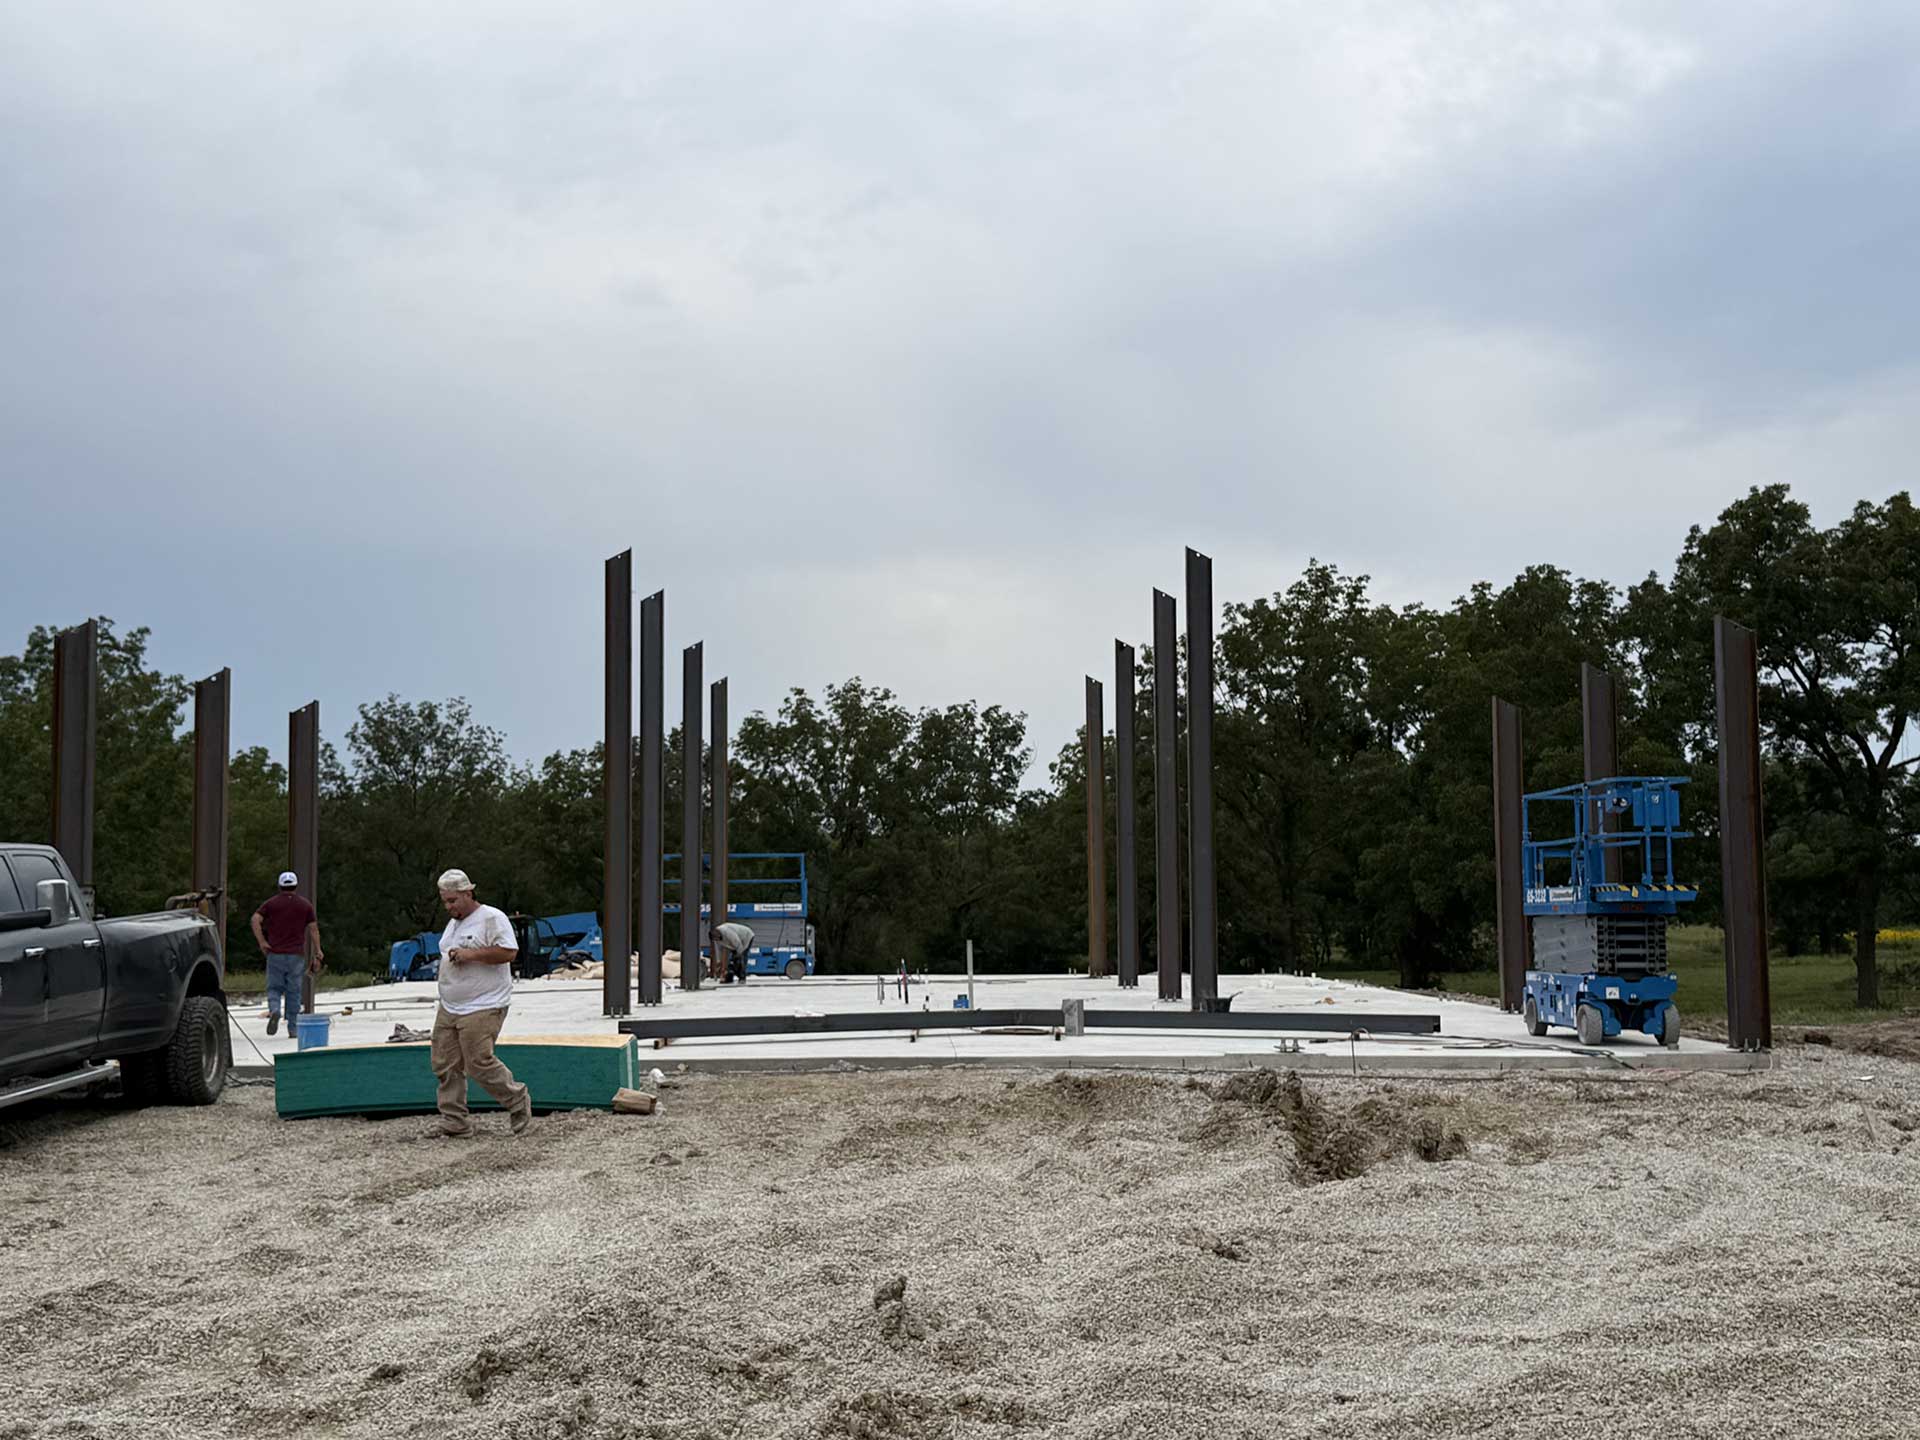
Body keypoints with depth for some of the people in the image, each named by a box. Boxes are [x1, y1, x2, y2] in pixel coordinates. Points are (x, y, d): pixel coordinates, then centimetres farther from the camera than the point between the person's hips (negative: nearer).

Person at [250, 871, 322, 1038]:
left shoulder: (271, 903, 6)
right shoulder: (305, 904, 7)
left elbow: (255, 920, -8)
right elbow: (313, 929, 3)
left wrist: (262, 942, -4)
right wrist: (317, 953, 7)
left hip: (275, 954, 0)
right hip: (297, 955, 0)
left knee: (274, 988, 7)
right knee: (294, 992, 6)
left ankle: (274, 1010, -22)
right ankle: (293, 1028, 7)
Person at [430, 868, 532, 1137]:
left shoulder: (491, 918, -9)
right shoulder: (453, 924, 20)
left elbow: (508, 952, -19)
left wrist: (471, 954, -20)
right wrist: (450, 957, 14)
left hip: (482, 1009, -9)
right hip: (448, 1009, 9)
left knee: (479, 1064, -12)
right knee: (445, 1065, 4)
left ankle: (518, 1102, 8)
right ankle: (455, 1121, 10)